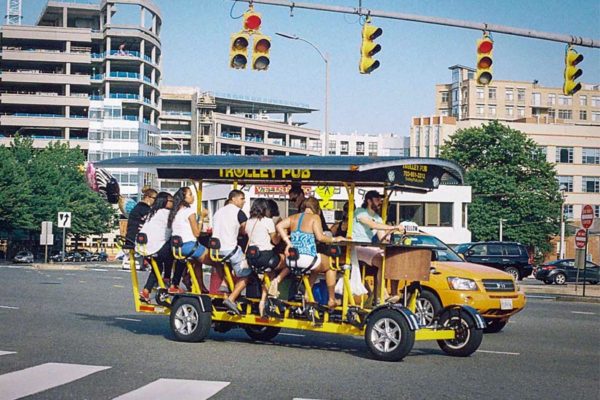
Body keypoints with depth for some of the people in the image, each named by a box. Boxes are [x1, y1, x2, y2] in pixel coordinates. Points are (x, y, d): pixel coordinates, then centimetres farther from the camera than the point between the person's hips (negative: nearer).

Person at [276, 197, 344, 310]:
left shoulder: (294, 217, 14)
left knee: (317, 265, 35)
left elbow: (279, 226, 2)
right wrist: (334, 239, 2)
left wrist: (288, 243, 3)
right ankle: (332, 300, 23)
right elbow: (320, 237, -13)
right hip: (307, 257, -7)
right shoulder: (314, 217, -2)